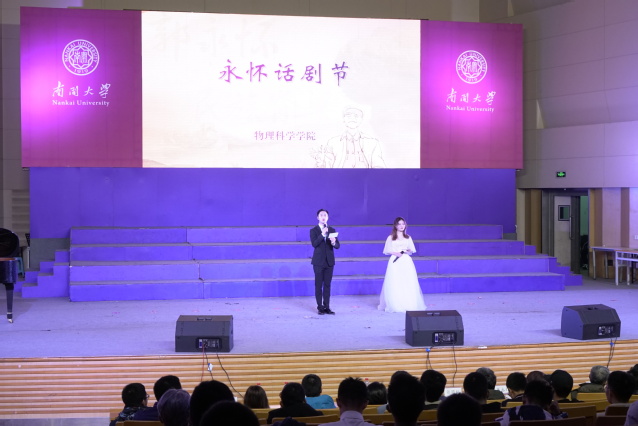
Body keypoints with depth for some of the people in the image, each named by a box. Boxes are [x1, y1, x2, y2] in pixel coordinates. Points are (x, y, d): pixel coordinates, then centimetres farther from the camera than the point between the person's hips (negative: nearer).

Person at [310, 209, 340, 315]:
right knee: (318, 285, 0)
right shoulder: (313, 231, 0)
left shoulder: (332, 230, 8)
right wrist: (323, 234, -26)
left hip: (329, 261, 3)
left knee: (327, 285, 6)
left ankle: (327, 307, 10)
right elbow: (314, 244, -16)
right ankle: (320, 307, 4)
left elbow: (338, 246, 1)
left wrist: (334, 242, -22)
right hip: (318, 261, -3)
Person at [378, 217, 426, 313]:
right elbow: (387, 251, 5)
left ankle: (409, 304, 2)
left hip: (406, 262, 2)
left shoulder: (408, 238, 14)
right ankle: (395, 306, -3)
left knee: (408, 283, -4)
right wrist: (395, 253, -11)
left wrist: (408, 251, -6)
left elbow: (412, 250, 16)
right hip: (395, 262, -2)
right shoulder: (391, 238, 6)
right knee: (394, 284, -8)